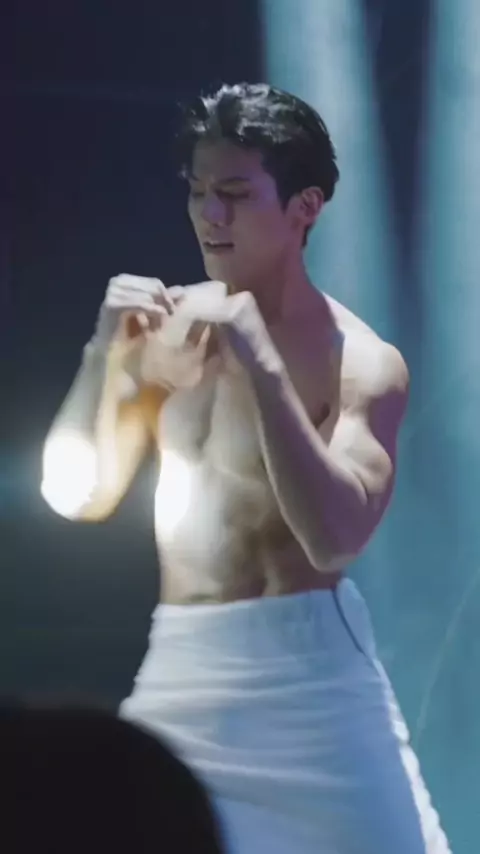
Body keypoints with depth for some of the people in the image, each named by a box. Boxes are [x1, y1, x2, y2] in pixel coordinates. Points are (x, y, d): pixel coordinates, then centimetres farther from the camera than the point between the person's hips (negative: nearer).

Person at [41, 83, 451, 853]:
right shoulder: (172, 325, 4)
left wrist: (262, 367, -25)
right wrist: (106, 352, -10)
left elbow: (336, 538, -23)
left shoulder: (361, 361, -10)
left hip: (307, 678, -4)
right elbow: (76, 494, 4)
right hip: (178, 675, 4)